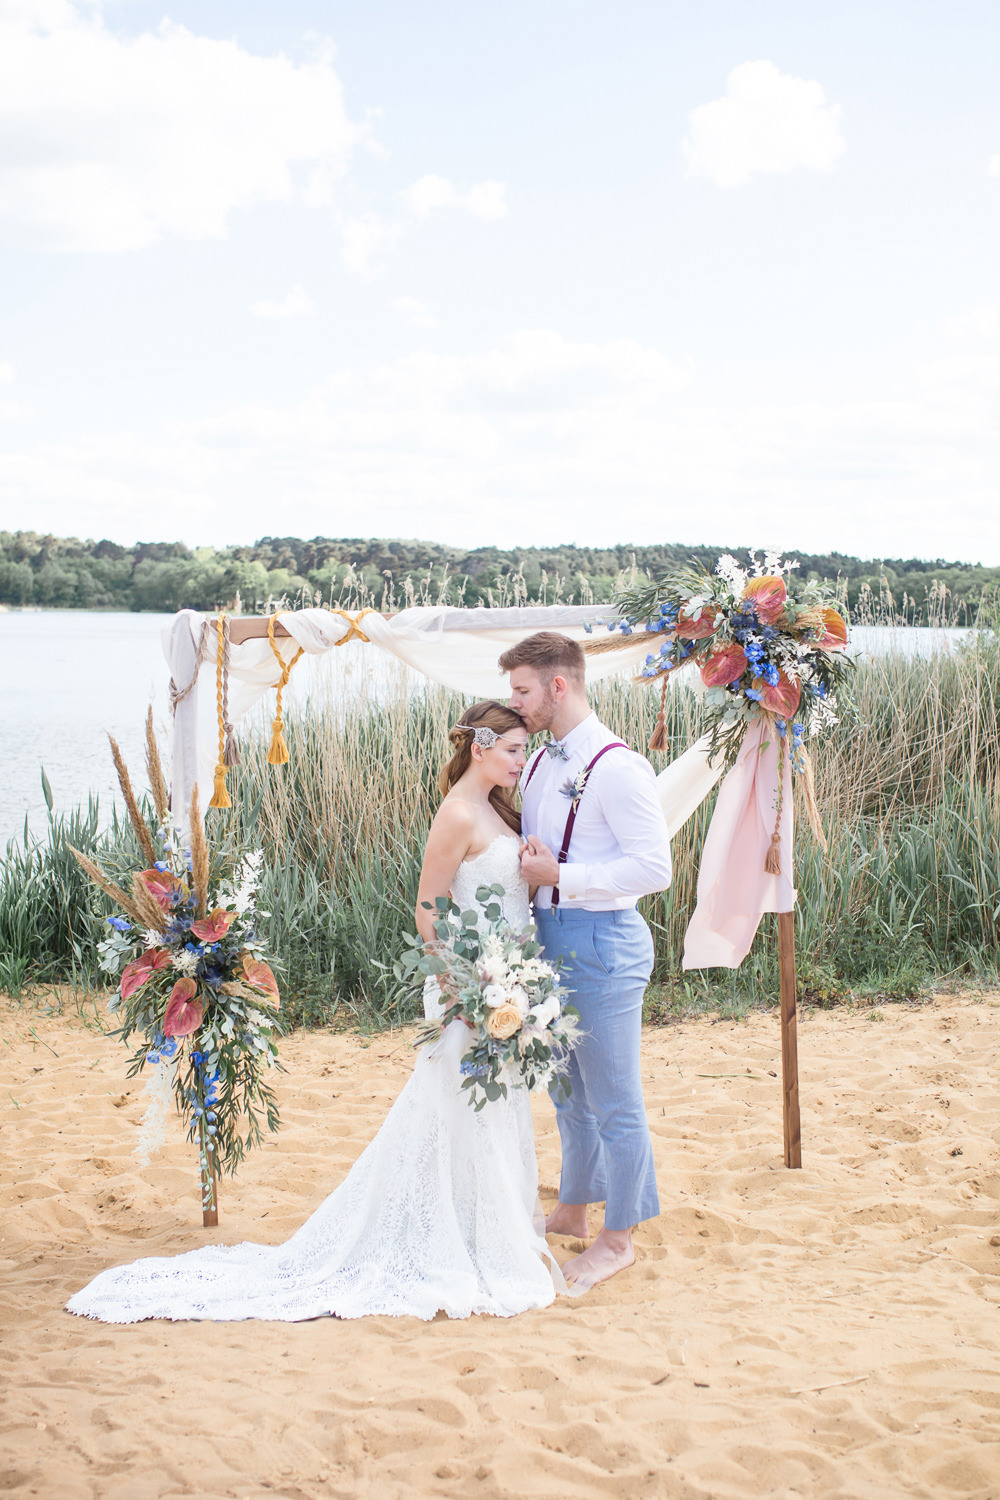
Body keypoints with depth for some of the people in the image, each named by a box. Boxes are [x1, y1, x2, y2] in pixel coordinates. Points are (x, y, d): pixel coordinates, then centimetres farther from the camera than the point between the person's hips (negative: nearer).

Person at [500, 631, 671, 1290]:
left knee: (613, 1098, 3)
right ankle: (572, 1210, 37)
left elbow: (654, 867, -21)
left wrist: (559, 875, -20)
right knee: (568, 1088, 21)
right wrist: (526, 864, 2)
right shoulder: (541, 763, 10)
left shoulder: (617, 767, -16)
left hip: (601, 943, -9)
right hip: (550, 935, 9)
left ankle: (618, 1238, 16)